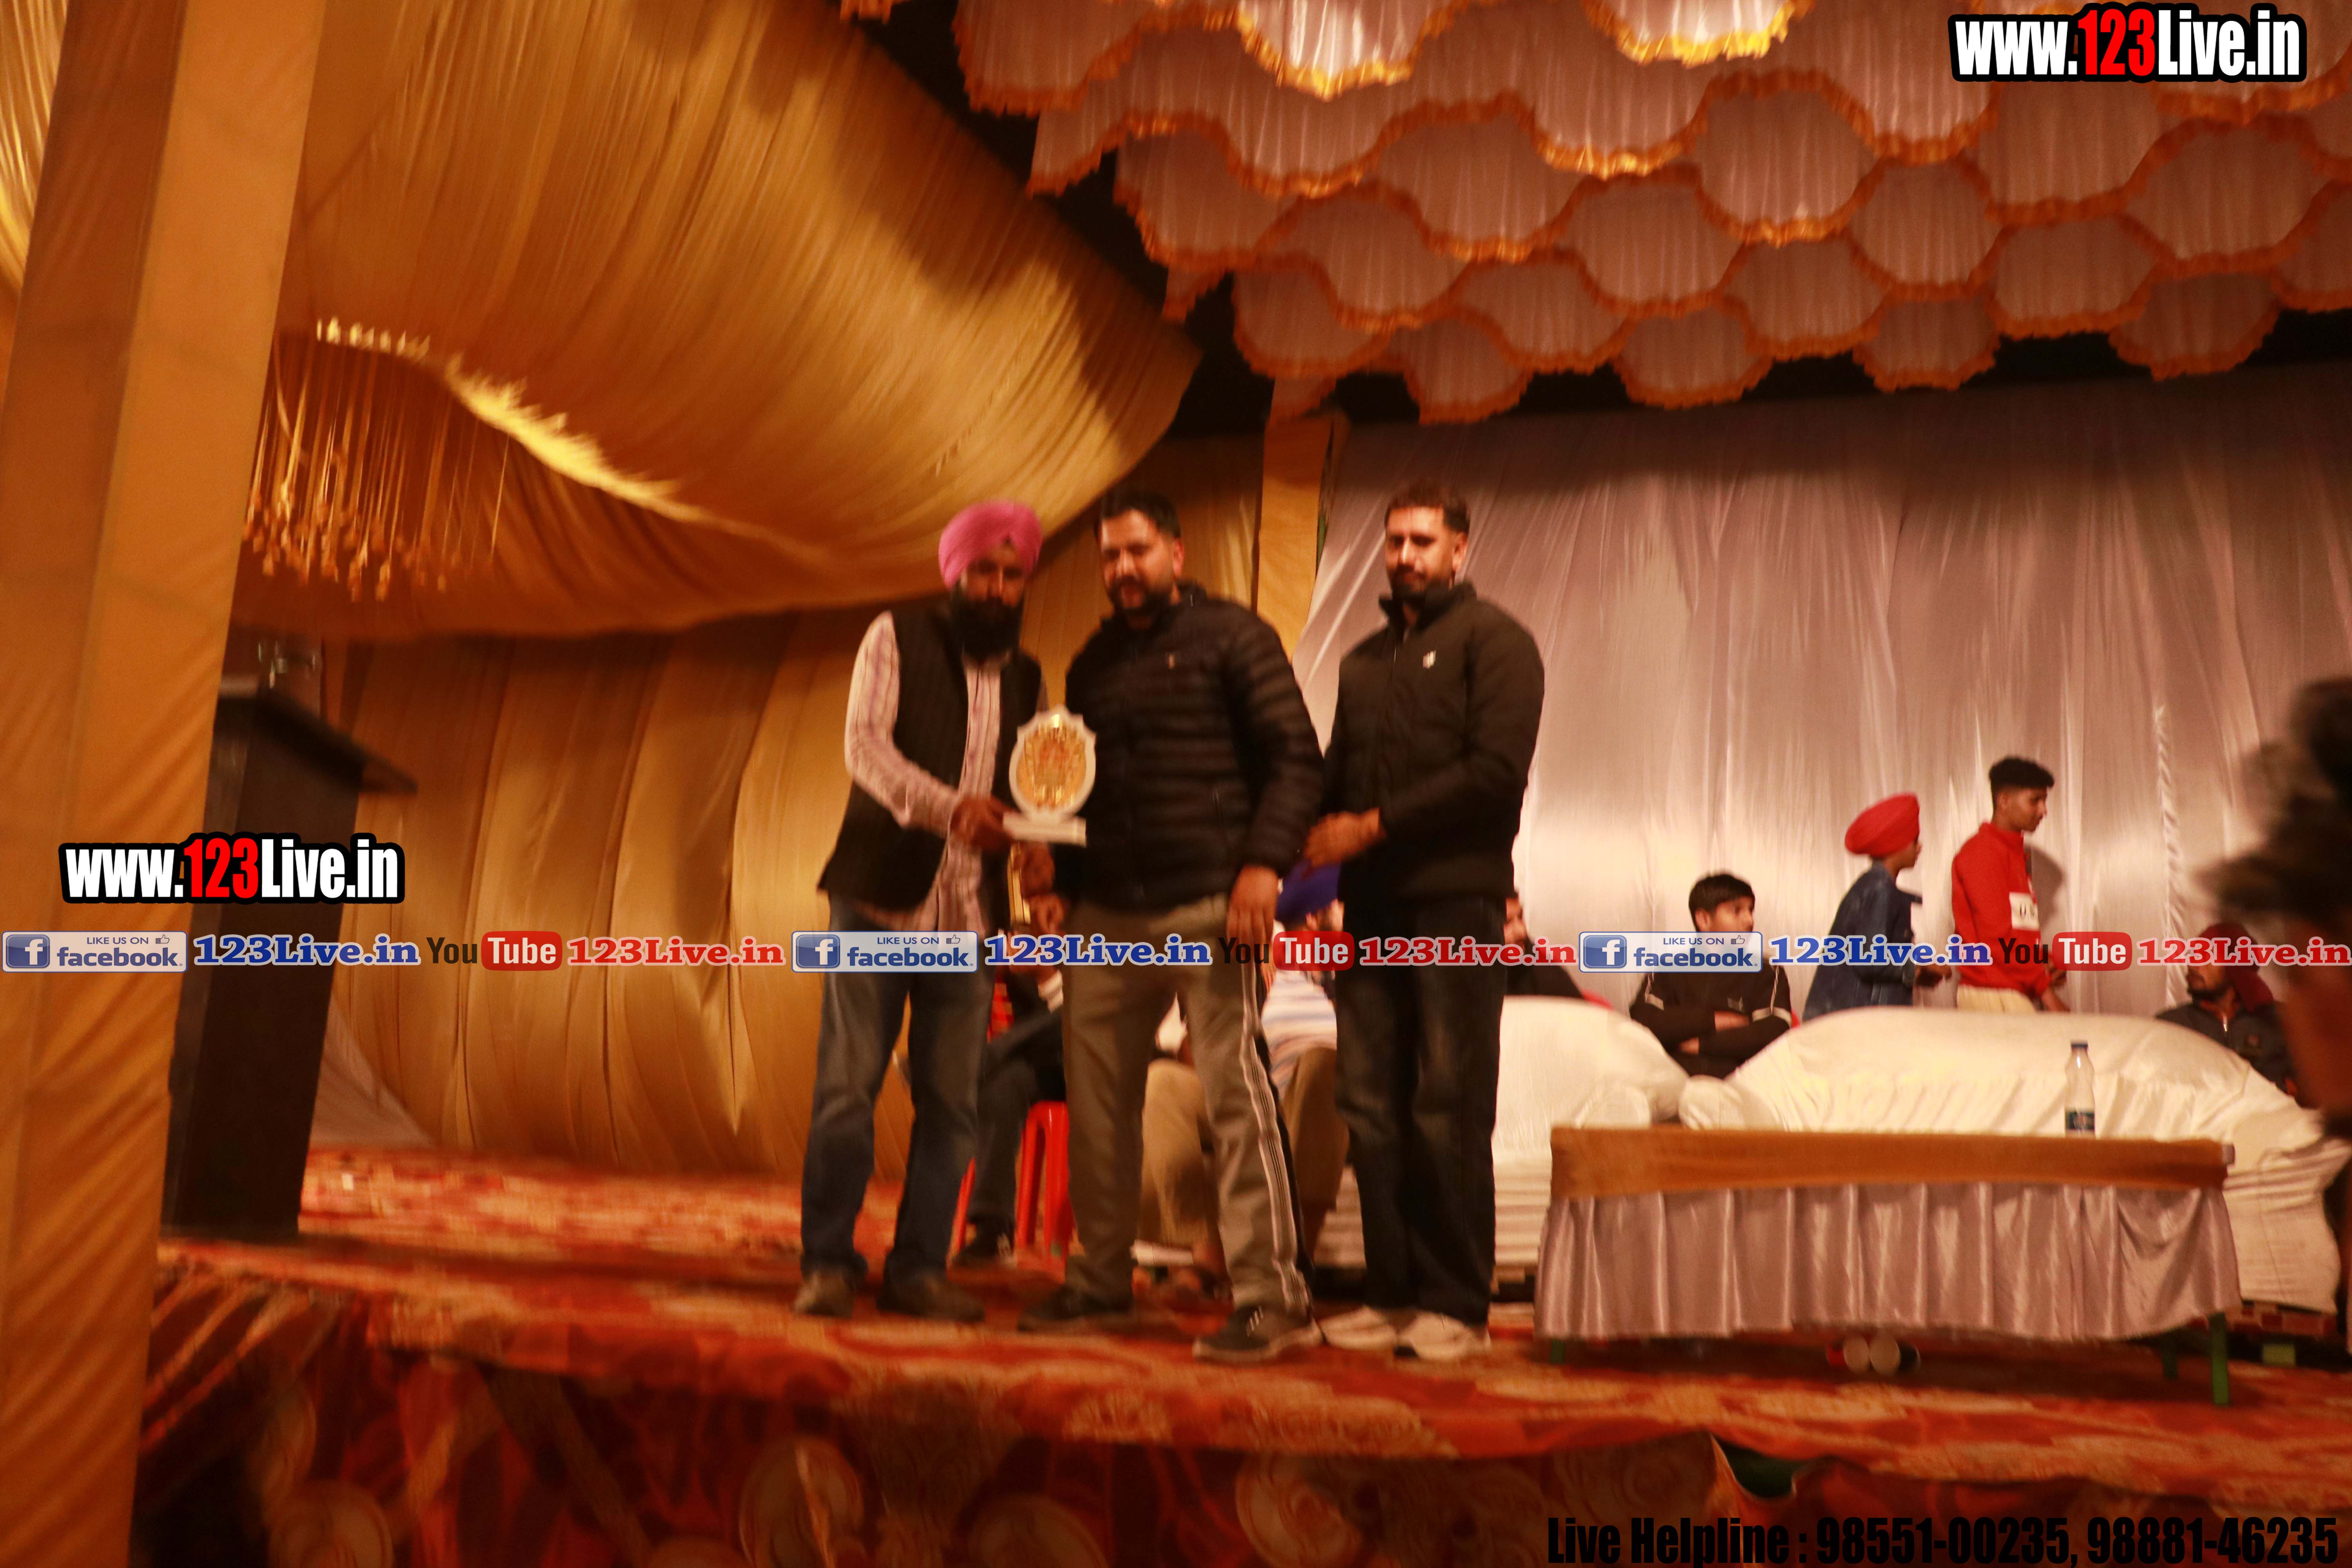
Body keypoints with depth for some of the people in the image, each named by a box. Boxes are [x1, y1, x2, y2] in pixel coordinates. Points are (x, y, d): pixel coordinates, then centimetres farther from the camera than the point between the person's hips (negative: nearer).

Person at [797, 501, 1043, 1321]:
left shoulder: (1026, 677, 14)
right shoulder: (895, 637, 2)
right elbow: (864, 746, -11)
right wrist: (947, 807, -27)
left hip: (970, 914, 4)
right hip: (880, 894, -3)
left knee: (950, 1101, 4)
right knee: (847, 1086, -3)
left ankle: (918, 1268, 14)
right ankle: (828, 1262, 9)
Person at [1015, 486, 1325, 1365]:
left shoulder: (1232, 638, 2)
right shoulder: (1093, 662, 20)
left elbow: (1295, 758, -4)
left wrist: (1264, 863, -16)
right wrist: (1062, 880, 13)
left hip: (1206, 905, -6)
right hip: (1107, 913, 6)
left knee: (1234, 1089, -9)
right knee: (1095, 1096, 7)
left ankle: (1273, 1297, -3)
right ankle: (1102, 1282, 19)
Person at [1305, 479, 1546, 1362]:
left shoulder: (1491, 641, 3)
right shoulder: (1364, 660, 24)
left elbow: (1496, 771, -10)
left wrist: (1373, 826, -10)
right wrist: (1317, 847, 2)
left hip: (1454, 901, -6)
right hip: (1372, 908, 6)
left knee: (1449, 1113, -4)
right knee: (1372, 1109, 3)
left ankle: (1457, 1306, 4)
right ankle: (1392, 1295, 12)